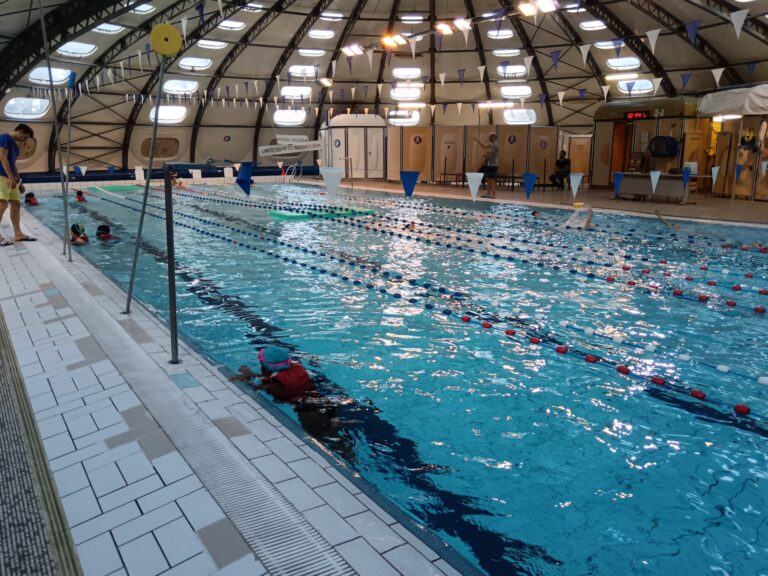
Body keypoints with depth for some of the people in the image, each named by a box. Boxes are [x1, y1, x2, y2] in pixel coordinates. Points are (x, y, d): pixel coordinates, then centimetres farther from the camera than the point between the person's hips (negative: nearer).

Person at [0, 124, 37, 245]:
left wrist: (18, 181, 23)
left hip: (10, 178, 10)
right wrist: (11, 177, -22)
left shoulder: (14, 144, 22)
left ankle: (18, 234, 10)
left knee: (16, 205, 8)